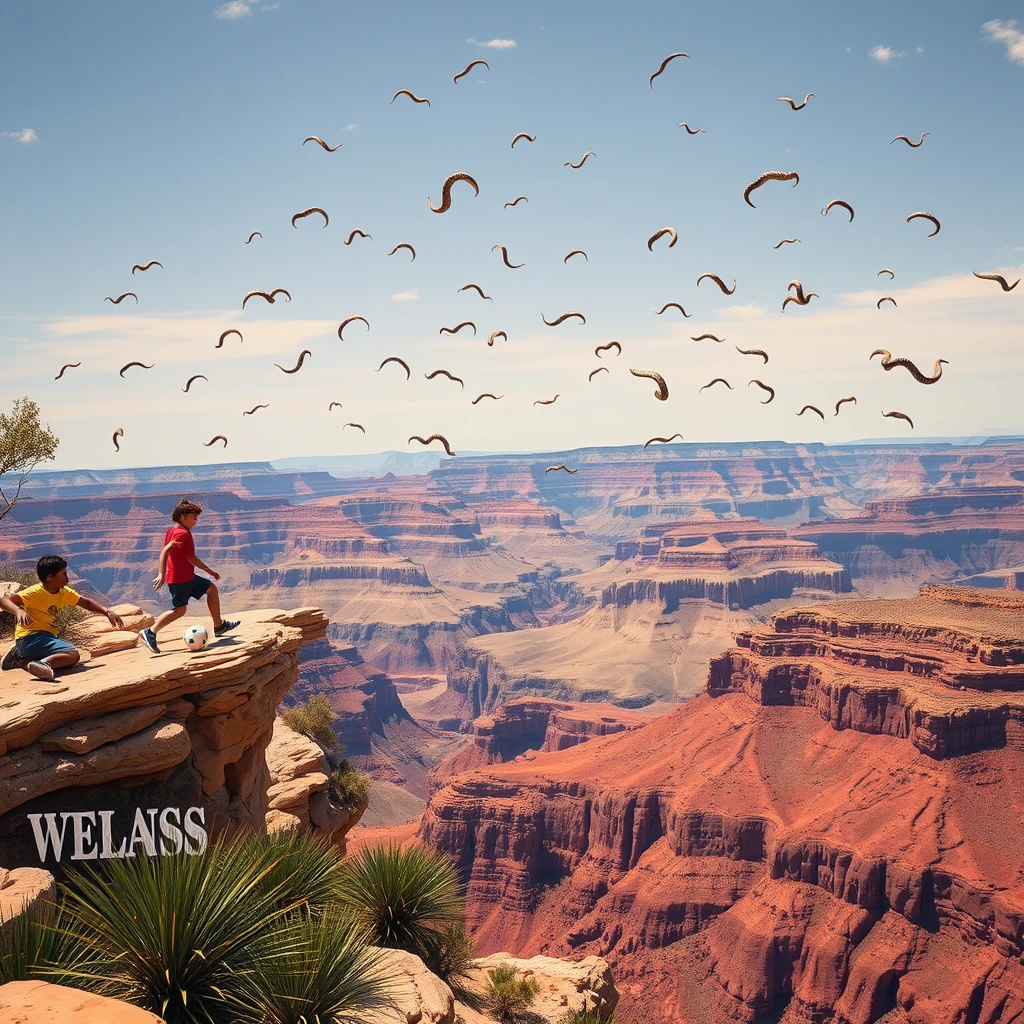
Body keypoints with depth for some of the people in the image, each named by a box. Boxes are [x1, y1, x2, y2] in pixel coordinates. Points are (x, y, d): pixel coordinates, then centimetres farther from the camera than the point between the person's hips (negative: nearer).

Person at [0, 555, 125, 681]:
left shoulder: (64, 592, 8)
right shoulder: (35, 592, -14)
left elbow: (86, 602, 16)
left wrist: (108, 612, 3)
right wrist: (18, 610, -44)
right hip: (30, 638, -9)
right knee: (73, 655, -20)